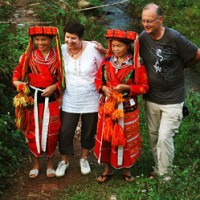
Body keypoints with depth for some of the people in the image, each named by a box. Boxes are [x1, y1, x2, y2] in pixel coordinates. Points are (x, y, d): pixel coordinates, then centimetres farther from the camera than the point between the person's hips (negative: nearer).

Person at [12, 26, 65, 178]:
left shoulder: (58, 56, -4)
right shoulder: (29, 55, -2)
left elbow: (63, 78, 2)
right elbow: (18, 71, 6)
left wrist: (54, 87, -15)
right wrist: (16, 81, -15)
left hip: (51, 99, -1)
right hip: (32, 98, 1)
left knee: (51, 132, 6)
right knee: (33, 131, 10)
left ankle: (50, 162, 27)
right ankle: (36, 162, 28)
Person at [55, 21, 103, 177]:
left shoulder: (93, 49, -15)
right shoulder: (62, 50, -8)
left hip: (91, 100, -1)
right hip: (70, 100, 1)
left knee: (88, 131, 15)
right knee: (65, 132, 4)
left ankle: (84, 158, 39)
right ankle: (65, 160, 29)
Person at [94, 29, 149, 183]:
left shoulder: (136, 64, -11)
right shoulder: (107, 61, 0)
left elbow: (144, 86, -8)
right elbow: (98, 79, 10)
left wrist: (126, 87, -20)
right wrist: (103, 88, -11)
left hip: (127, 108, -3)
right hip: (107, 106, 3)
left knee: (126, 139, 10)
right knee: (106, 137, 11)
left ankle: (127, 169, 30)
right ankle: (108, 169, 29)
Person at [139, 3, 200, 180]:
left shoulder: (174, 38, -18)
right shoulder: (143, 38, -5)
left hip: (172, 99, -5)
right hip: (151, 98, 5)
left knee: (164, 137, -7)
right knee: (153, 135, 14)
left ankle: (165, 177, 9)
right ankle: (158, 169, 32)